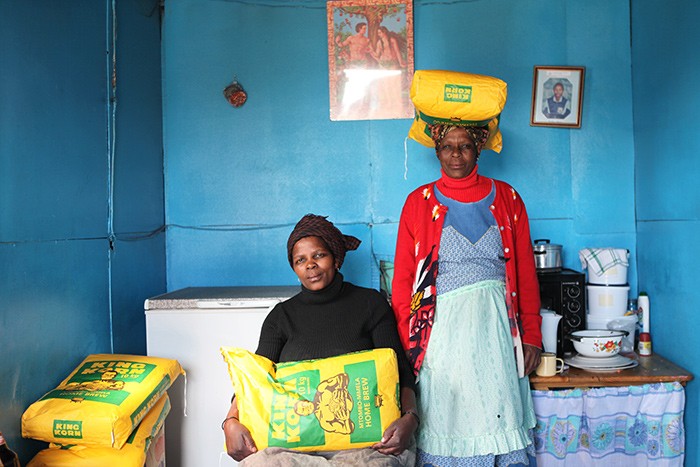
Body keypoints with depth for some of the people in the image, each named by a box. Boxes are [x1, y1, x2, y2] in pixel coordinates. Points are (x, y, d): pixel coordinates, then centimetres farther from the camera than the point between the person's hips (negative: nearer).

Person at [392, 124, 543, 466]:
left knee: (501, 424, 2)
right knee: (445, 425, 3)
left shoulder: (506, 198, 10)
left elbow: (526, 273, 10)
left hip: (496, 325, 1)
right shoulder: (419, 202, 6)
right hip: (443, 330, -1)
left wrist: (531, 335, 6)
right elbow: (402, 280, 3)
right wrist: (406, 344, -3)